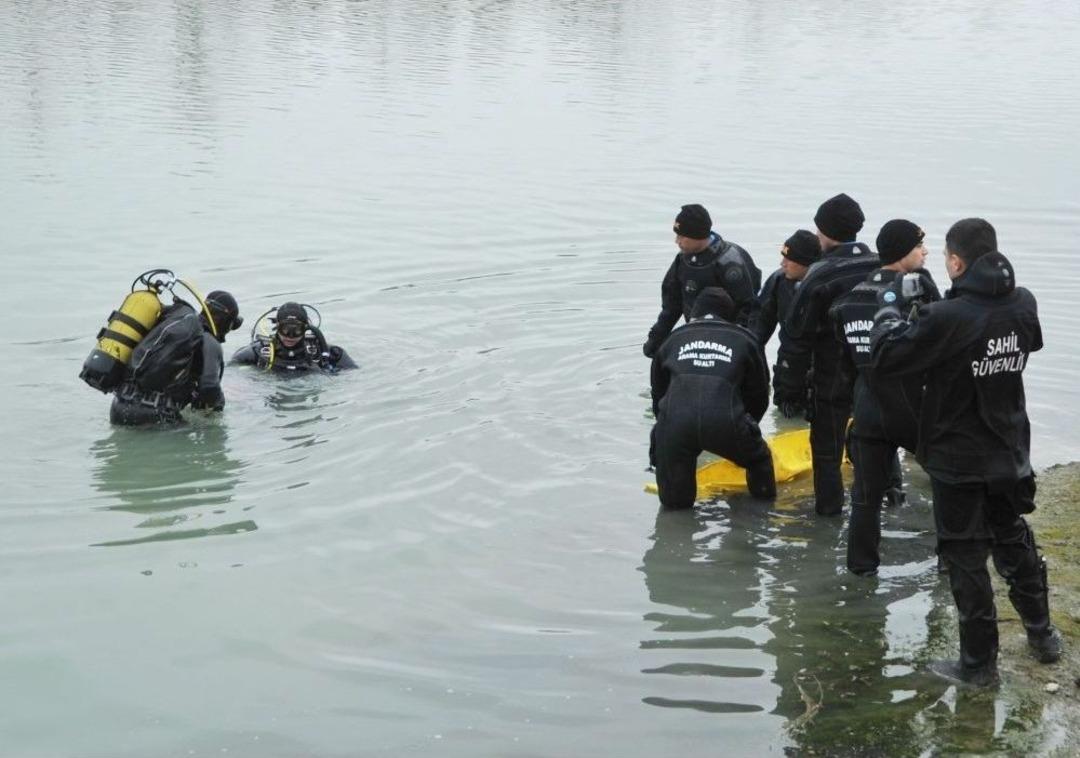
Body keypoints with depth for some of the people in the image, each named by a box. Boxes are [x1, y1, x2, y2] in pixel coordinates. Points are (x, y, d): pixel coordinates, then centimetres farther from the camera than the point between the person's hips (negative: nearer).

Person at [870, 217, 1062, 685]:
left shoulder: (949, 317, -25)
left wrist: (891, 310, -1)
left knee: (967, 560, 6)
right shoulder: (1023, 305, -5)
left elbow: (884, 357, -21)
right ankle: (1042, 635, 36)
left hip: (958, 459, -6)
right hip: (1009, 453, 6)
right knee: (1014, 542, 24)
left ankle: (978, 663, 14)